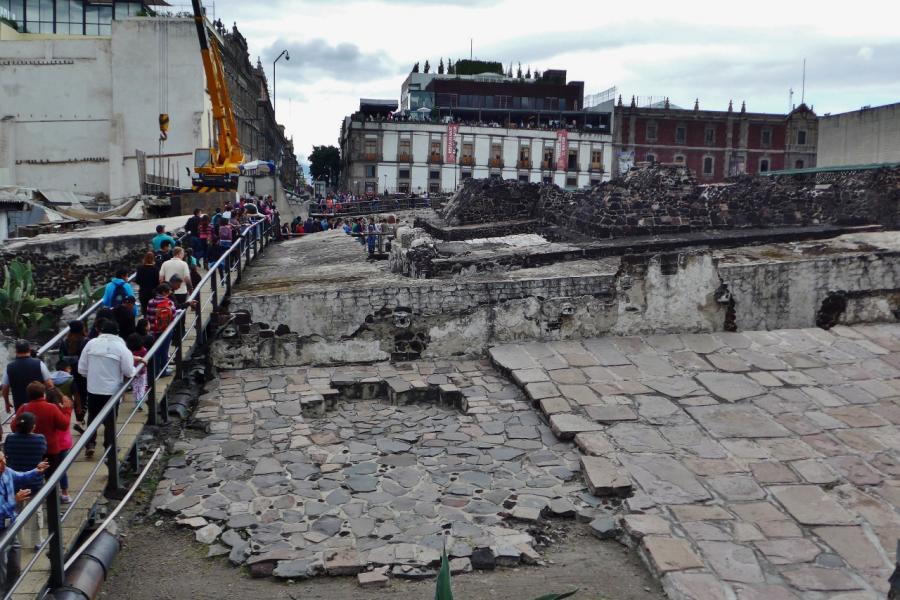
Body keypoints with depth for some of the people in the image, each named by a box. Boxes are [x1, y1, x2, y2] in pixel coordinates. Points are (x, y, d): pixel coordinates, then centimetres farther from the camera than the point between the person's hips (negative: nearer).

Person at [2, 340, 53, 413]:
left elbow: (4, 389, 3)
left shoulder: (9, 367, -4)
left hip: (20, 407, 1)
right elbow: (49, 384, -11)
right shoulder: (39, 364, -10)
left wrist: (7, 403, 19)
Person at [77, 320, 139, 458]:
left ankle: (89, 444, 12)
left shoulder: (91, 343, -2)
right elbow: (128, 372, -12)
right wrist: (134, 370, 11)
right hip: (112, 389, -2)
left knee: (92, 417, 18)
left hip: (93, 388, 2)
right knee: (110, 420, 11)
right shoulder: (120, 346, -12)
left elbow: (82, 369, 1)